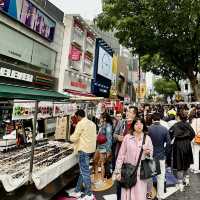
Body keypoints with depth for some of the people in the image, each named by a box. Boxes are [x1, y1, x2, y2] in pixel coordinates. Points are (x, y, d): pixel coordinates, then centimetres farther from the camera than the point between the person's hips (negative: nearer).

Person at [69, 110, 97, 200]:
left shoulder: (81, 123, -13)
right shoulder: (92, 123, 11)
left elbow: (74, 138, -11)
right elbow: (95, 137, 17)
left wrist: (71, 136, 9)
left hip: (84, 149, -9)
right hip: (90, 148, 9)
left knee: (84, 172, 2)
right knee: (83, 171, 16)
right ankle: (77, 191, 28)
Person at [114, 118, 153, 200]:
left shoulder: (147, 138, 2)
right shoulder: (127, 137, -3)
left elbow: (151, 154, 7)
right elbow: (121, 155, -2)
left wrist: (148, 152, -16)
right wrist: (117, 171, -3)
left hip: (141, 171, 1)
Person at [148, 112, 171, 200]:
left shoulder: (148, 129, -14)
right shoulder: (165, 129, -11)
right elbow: (168, 143, -9)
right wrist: (165, 152, 6)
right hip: (161, 155, 0)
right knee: (161, 176, 12)